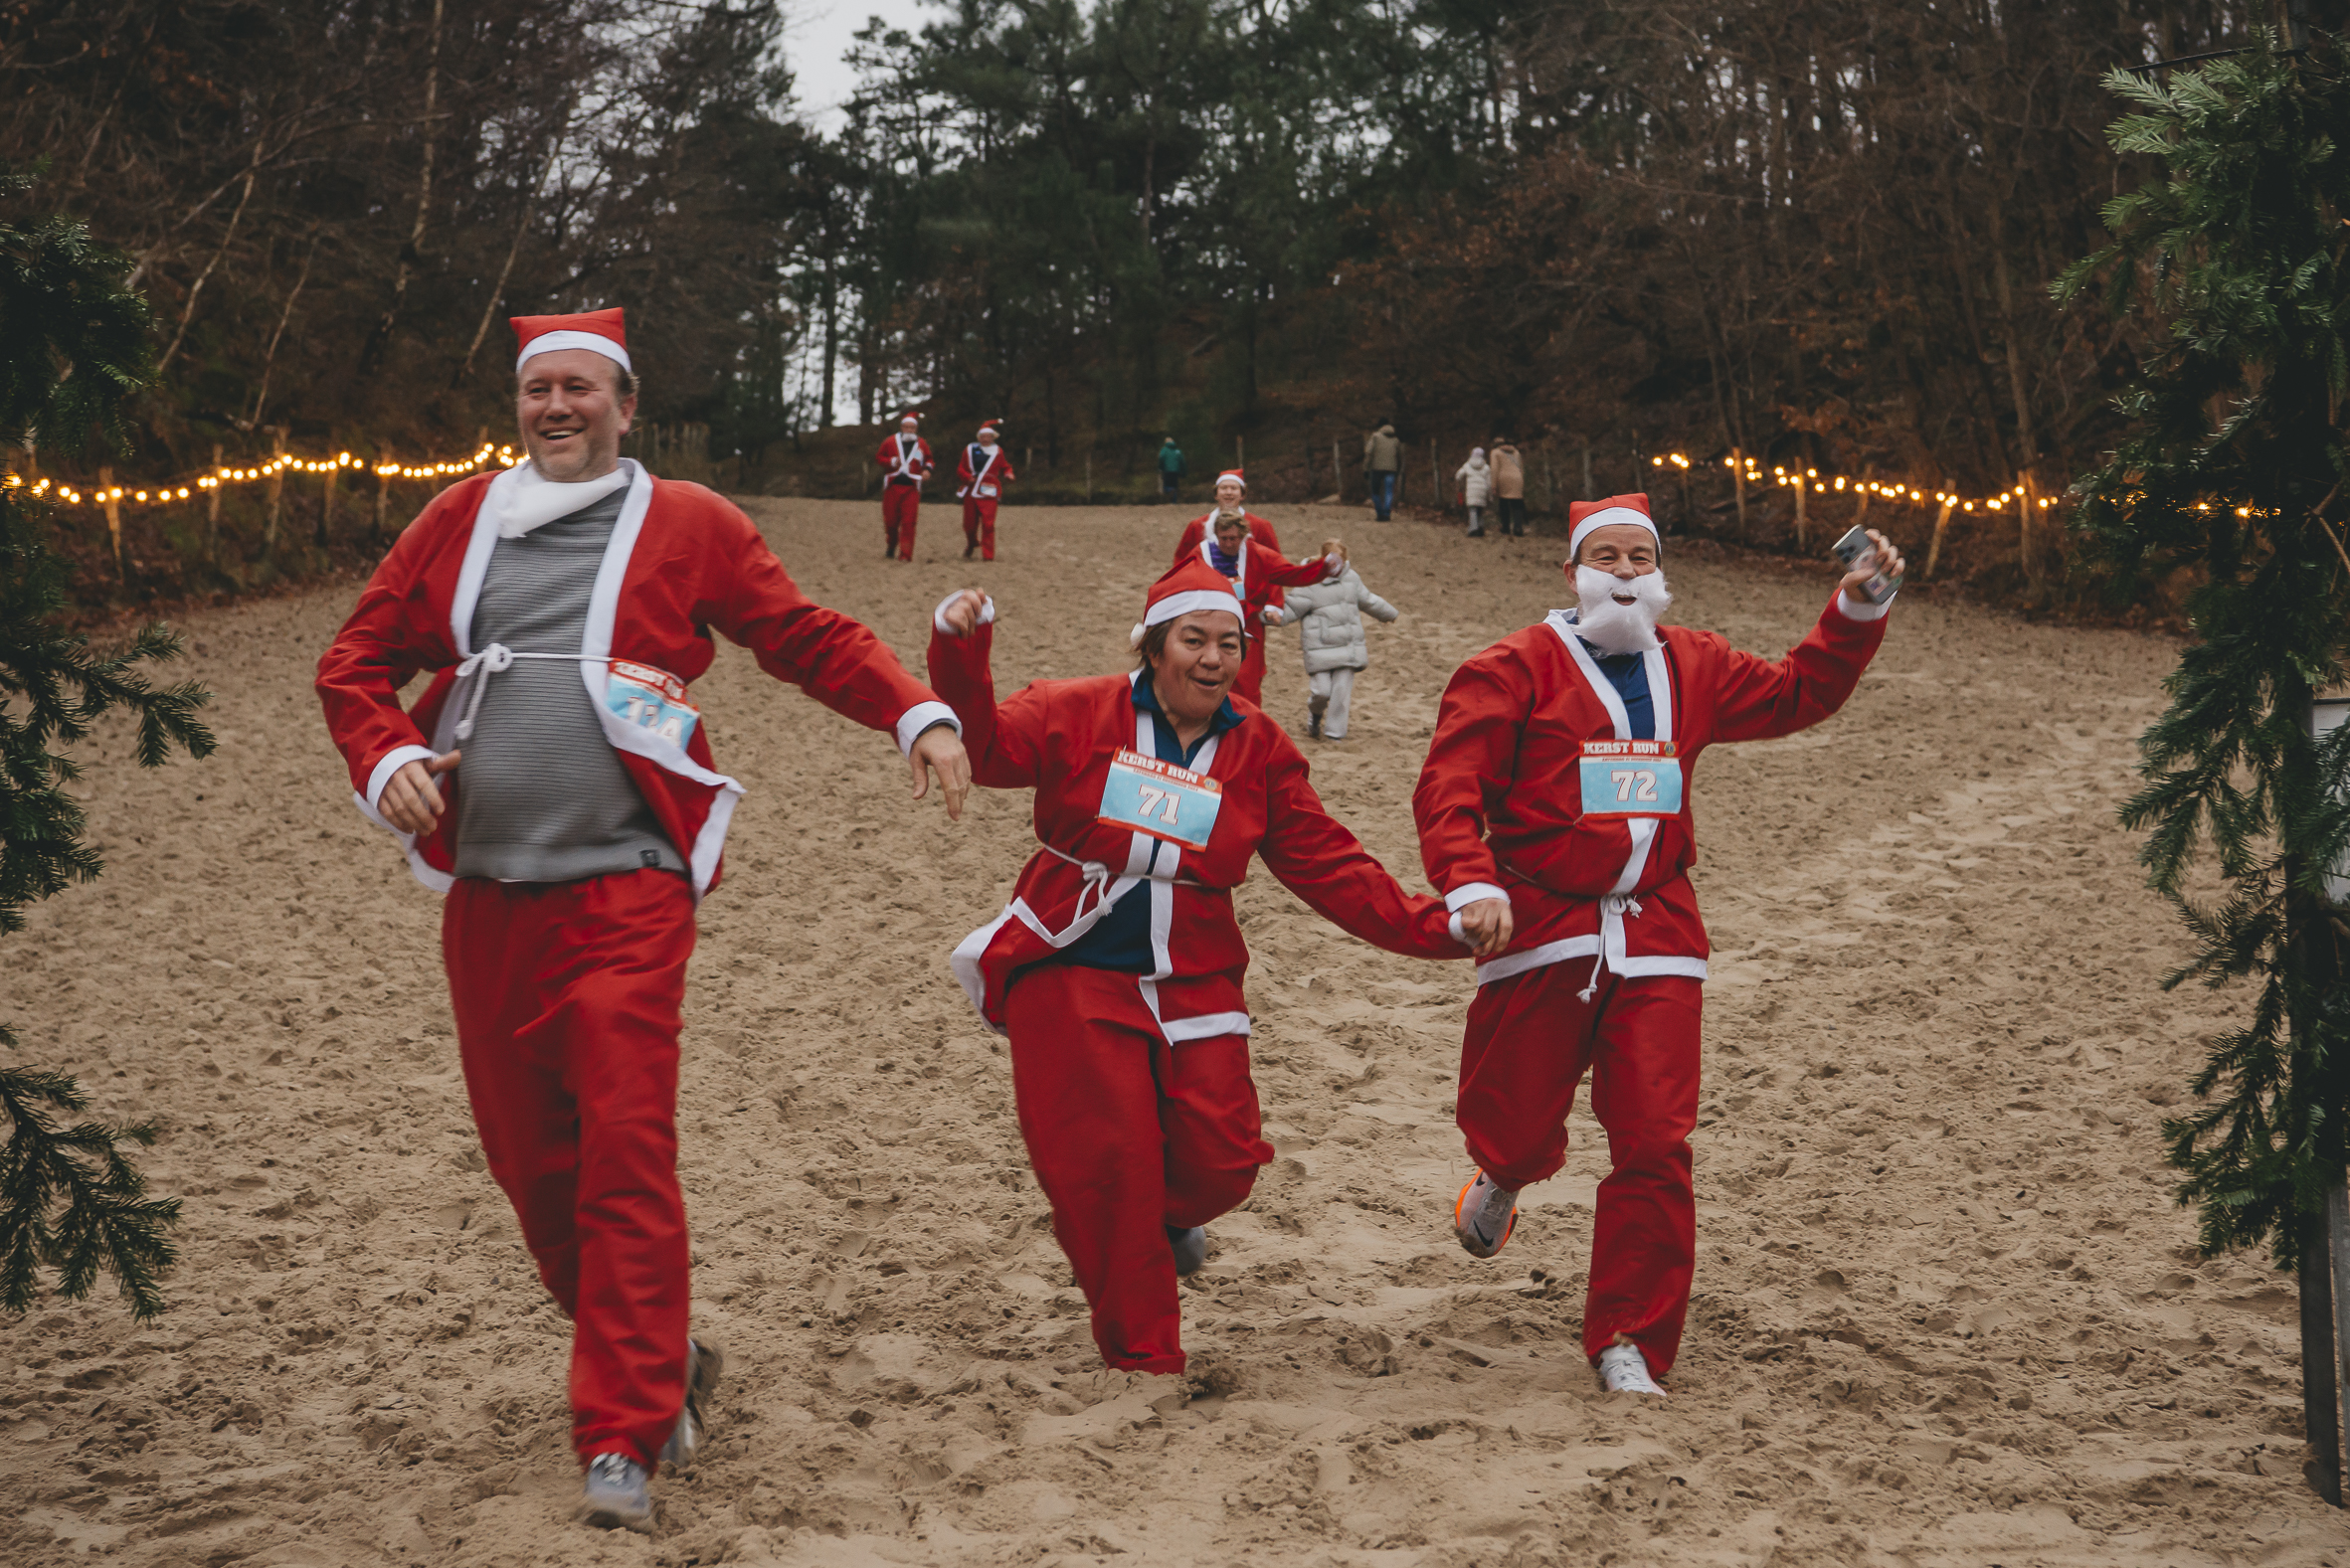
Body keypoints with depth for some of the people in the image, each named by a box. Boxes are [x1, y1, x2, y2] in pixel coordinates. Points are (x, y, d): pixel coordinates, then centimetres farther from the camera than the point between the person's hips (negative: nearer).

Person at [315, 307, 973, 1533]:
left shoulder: (686, 524, 5)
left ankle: (624, 1442, -6)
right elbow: (355, 661, 16)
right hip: (486, 894, 4)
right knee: (527, 1156, 10)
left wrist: (917, 716, -9)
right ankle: (659, 1364, 31)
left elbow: (811, 640, 6)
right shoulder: (458, 521, 13)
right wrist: (384, 757, -3)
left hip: (624, 889, -4)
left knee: (625, 1153, -11)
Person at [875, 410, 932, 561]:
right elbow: (879, 457, 9)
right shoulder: (890, 442, 5)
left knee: (908, 522, -9)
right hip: (892, 486, 0)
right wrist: (891, 461, -9)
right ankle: (891, 546, 30)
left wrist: (927, 469, -1)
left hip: (911, 488, 0)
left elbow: (928, 459, 21)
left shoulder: (922, 444, 9)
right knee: (890, 521, 4)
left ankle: (905, 554, -8)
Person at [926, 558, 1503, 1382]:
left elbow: (1330, 867, 3)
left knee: (1220, 1159, -5)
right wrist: (959, 651, -32)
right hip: (1070, 975, -3)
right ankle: (1142, 1359, 11)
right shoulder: (1082, 714, -2)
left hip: (1192, 984, 3)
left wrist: (1431, 926, -7)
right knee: (1106, 1165, -6)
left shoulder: (1259, 750, 6)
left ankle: (1164, 1219, 34)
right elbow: (987, 743, -15)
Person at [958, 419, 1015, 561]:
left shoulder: (997, 451, 8)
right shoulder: (970, 450, 7)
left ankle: (988, 555, -8)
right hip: (971, 492, 2)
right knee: (969, 524, 6)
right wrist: (968, 477, -9)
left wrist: (1009, 474, -6)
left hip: (988, 492, -2)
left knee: (988, 524, -12)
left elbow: (1005, 467, 16)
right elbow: (960, 468, 10)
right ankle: (971, 544, 37)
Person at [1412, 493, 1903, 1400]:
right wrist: (1470, 883, -27)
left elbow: (1798, 693, 24)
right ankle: (1505, 1173, 44)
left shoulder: (1691, 668, 14)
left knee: (1655, 1146, -4)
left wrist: (1858, 609, 11)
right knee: (1518, 1129, 3)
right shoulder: (1518, 668, -3)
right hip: (1541, 927, -3)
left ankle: (1627, 1342, 7)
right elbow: (1449, 785, -10)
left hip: (1655, 934, 3)